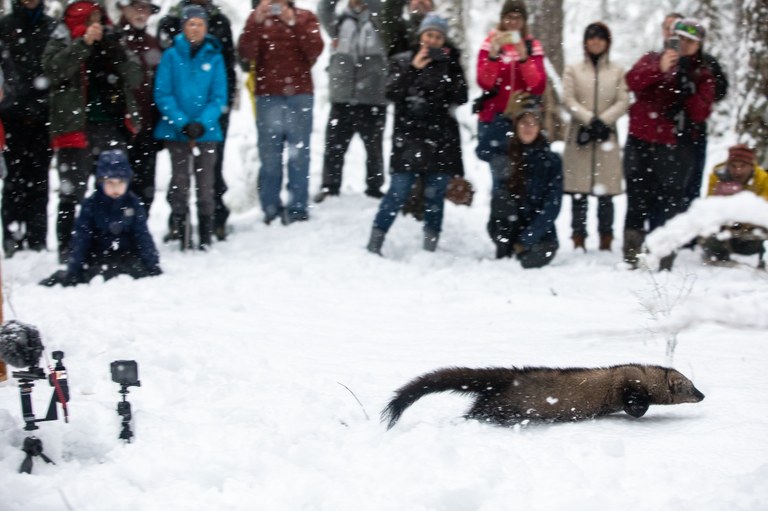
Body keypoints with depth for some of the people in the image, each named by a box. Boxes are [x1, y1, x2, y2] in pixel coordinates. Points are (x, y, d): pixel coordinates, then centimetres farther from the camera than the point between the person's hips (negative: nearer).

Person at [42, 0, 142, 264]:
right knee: (72, 193, -4)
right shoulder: (61, 42, 3)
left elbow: (134, 78, 4)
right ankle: (66, 251, -2)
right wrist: (84, 42, -20)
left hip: (113, 127, 4)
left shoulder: (112, 41, 13)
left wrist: (116, 51, -12)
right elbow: (53, 69, -17)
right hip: (76, 127, -4)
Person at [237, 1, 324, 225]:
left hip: (300, 95, 0)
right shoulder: (257, 18, 10)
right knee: (269, 154, -1)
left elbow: (315, 50, -6)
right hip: (267, 96, 1)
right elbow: (245, 53, -5)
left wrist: (293, 23, -15)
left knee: (299, 153, -2)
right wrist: (257, 22, -16)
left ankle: (297, 208, 1)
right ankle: (271, 208, 4)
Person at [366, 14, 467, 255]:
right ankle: (374, 243, -4)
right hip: (408, 139, -2)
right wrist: (413, 69, -14)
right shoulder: (402, 61, 7)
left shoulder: (449, 65, 11)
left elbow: (460, 97, -1)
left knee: (435, 194, 2)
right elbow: (391, 93, -7)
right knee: (398, 191, -9)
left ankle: (430, 247, 8)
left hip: (441, 139, 2)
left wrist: (449, 67, -9)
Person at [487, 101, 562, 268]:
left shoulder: (551, 160, -4)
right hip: (508, 229, 2)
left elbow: (552, 205, -10)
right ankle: (504, 253, -13)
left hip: (540, 232, -2)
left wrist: (526, 239, -17)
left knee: (531, 260, -34)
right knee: (501, 199, -29)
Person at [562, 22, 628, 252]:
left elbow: (623, 102, 3)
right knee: (578, 192, -3)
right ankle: (578, 241, -1)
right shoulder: (573, 70, 10)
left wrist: (603, 121, -10)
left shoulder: (617, 71, 11)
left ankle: (606, 242, 2)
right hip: (579, 136, 0)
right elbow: (568, 99, -1)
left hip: (607, 137, 0)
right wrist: (589, 120, -12)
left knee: (605, 193, -1)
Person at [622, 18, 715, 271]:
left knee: (670, 203, -5)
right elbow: (632, 81, -11)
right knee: (636, 200, 7)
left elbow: (701, 113, -5)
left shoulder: (703, 76, 7)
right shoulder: (653, 60, 8)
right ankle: (631, 257, 15)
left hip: (675, 148, -1)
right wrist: (659, 69, -25)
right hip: (640, 142, 1)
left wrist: (688, 89, -20)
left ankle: (663, 262, -2)